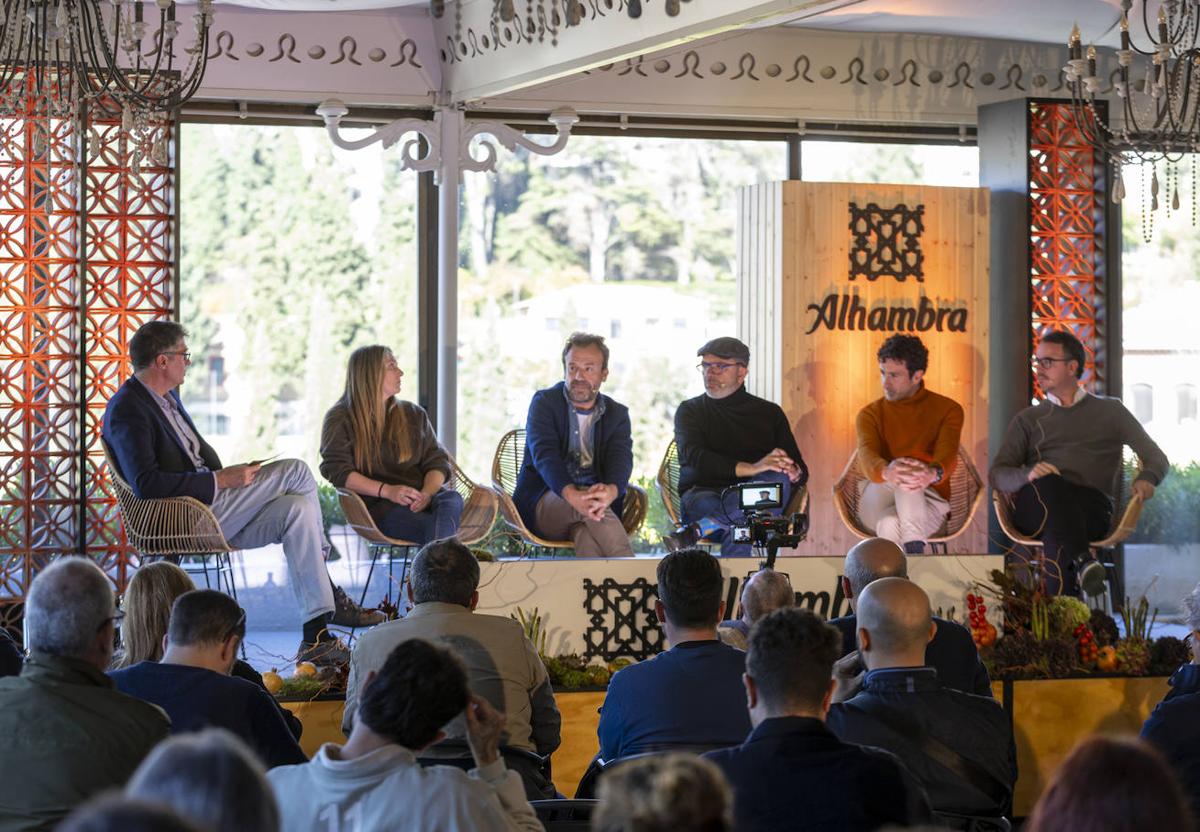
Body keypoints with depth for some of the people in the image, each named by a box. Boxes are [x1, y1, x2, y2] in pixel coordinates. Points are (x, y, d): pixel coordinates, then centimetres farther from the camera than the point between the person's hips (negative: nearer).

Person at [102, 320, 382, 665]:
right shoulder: (127, 410, -15)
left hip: (208, 502, 10)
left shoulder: (167, 397, 17)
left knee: (297, 508, -10)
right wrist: (220, 480, -22)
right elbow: (146, 484, -26)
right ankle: (330, 596, -2)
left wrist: (230, 475, 6)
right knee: (295, 471, -15)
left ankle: (316, 636, -9)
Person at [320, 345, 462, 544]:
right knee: (430, 526, -37)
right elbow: (337, 471, -4)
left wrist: (427, 493, -10)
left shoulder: (414, 414, 22)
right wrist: (386, 490, -18)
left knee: (452, 499, -35)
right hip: (377, 505, -4)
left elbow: (437, 462, 15)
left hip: (420, 498, 4)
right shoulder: (340, 419, 9)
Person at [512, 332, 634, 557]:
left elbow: (621, 460, -6)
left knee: (587, 532, -37)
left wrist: (610, 491, -34)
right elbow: (544, 455, -13)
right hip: (542, 505, -1)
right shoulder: (544, 402, 5)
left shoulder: (617, 414, 14)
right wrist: (572, 495, -35)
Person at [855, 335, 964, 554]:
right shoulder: (870, 414, 8)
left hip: (928, 502, -1)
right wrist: (886, 472, -46)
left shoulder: (947, 409, 5)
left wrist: (933, 473, -48)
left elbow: (948, 453, -18)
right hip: (877, 501, 1)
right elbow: (866, 454, -16)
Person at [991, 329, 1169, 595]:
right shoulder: (1027, 420, 26)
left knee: (1058, 531, -39)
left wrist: (1146, 478, -8)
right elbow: (997, 474, 12)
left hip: (1091, 508, 0)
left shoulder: (1110, 411, 24)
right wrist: (1028, 475, -14)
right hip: (1035, 507, 0)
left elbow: (1156, 457, 19)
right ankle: (1081, 562, -55)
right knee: (1049, 485, -38)